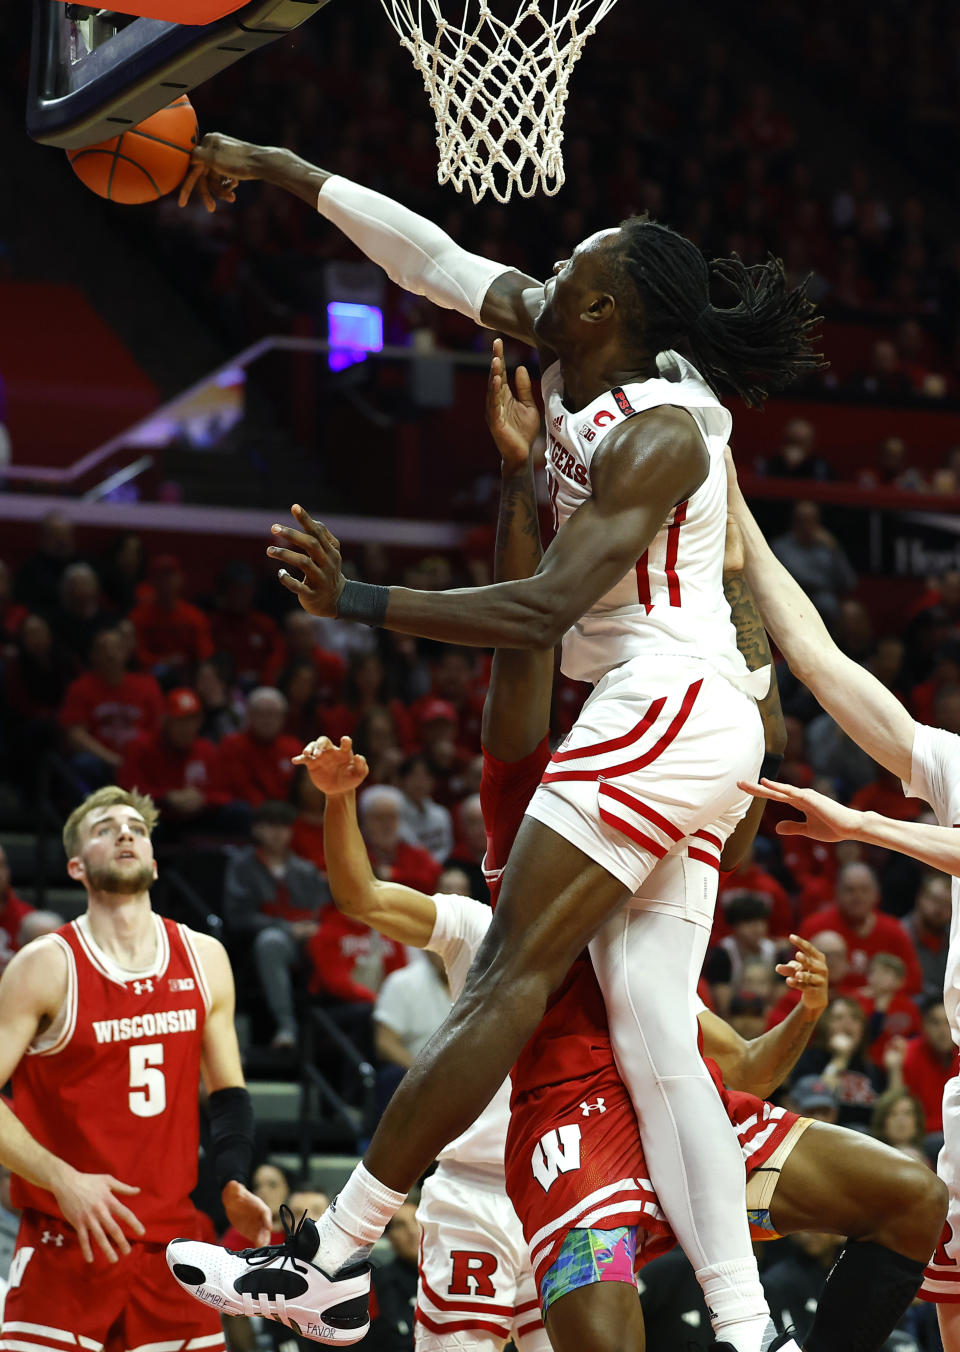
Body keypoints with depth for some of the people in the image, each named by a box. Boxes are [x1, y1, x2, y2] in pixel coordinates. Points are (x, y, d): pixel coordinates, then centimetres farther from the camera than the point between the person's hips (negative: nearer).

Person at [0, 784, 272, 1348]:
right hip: (66, 1246, -4)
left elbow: (229, 1094, 17)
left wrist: (234, 1185, -1)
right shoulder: (47, 966, -6)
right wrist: (63, 1180, -20)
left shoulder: (204, 959, 8)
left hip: (173, 1240, 4)